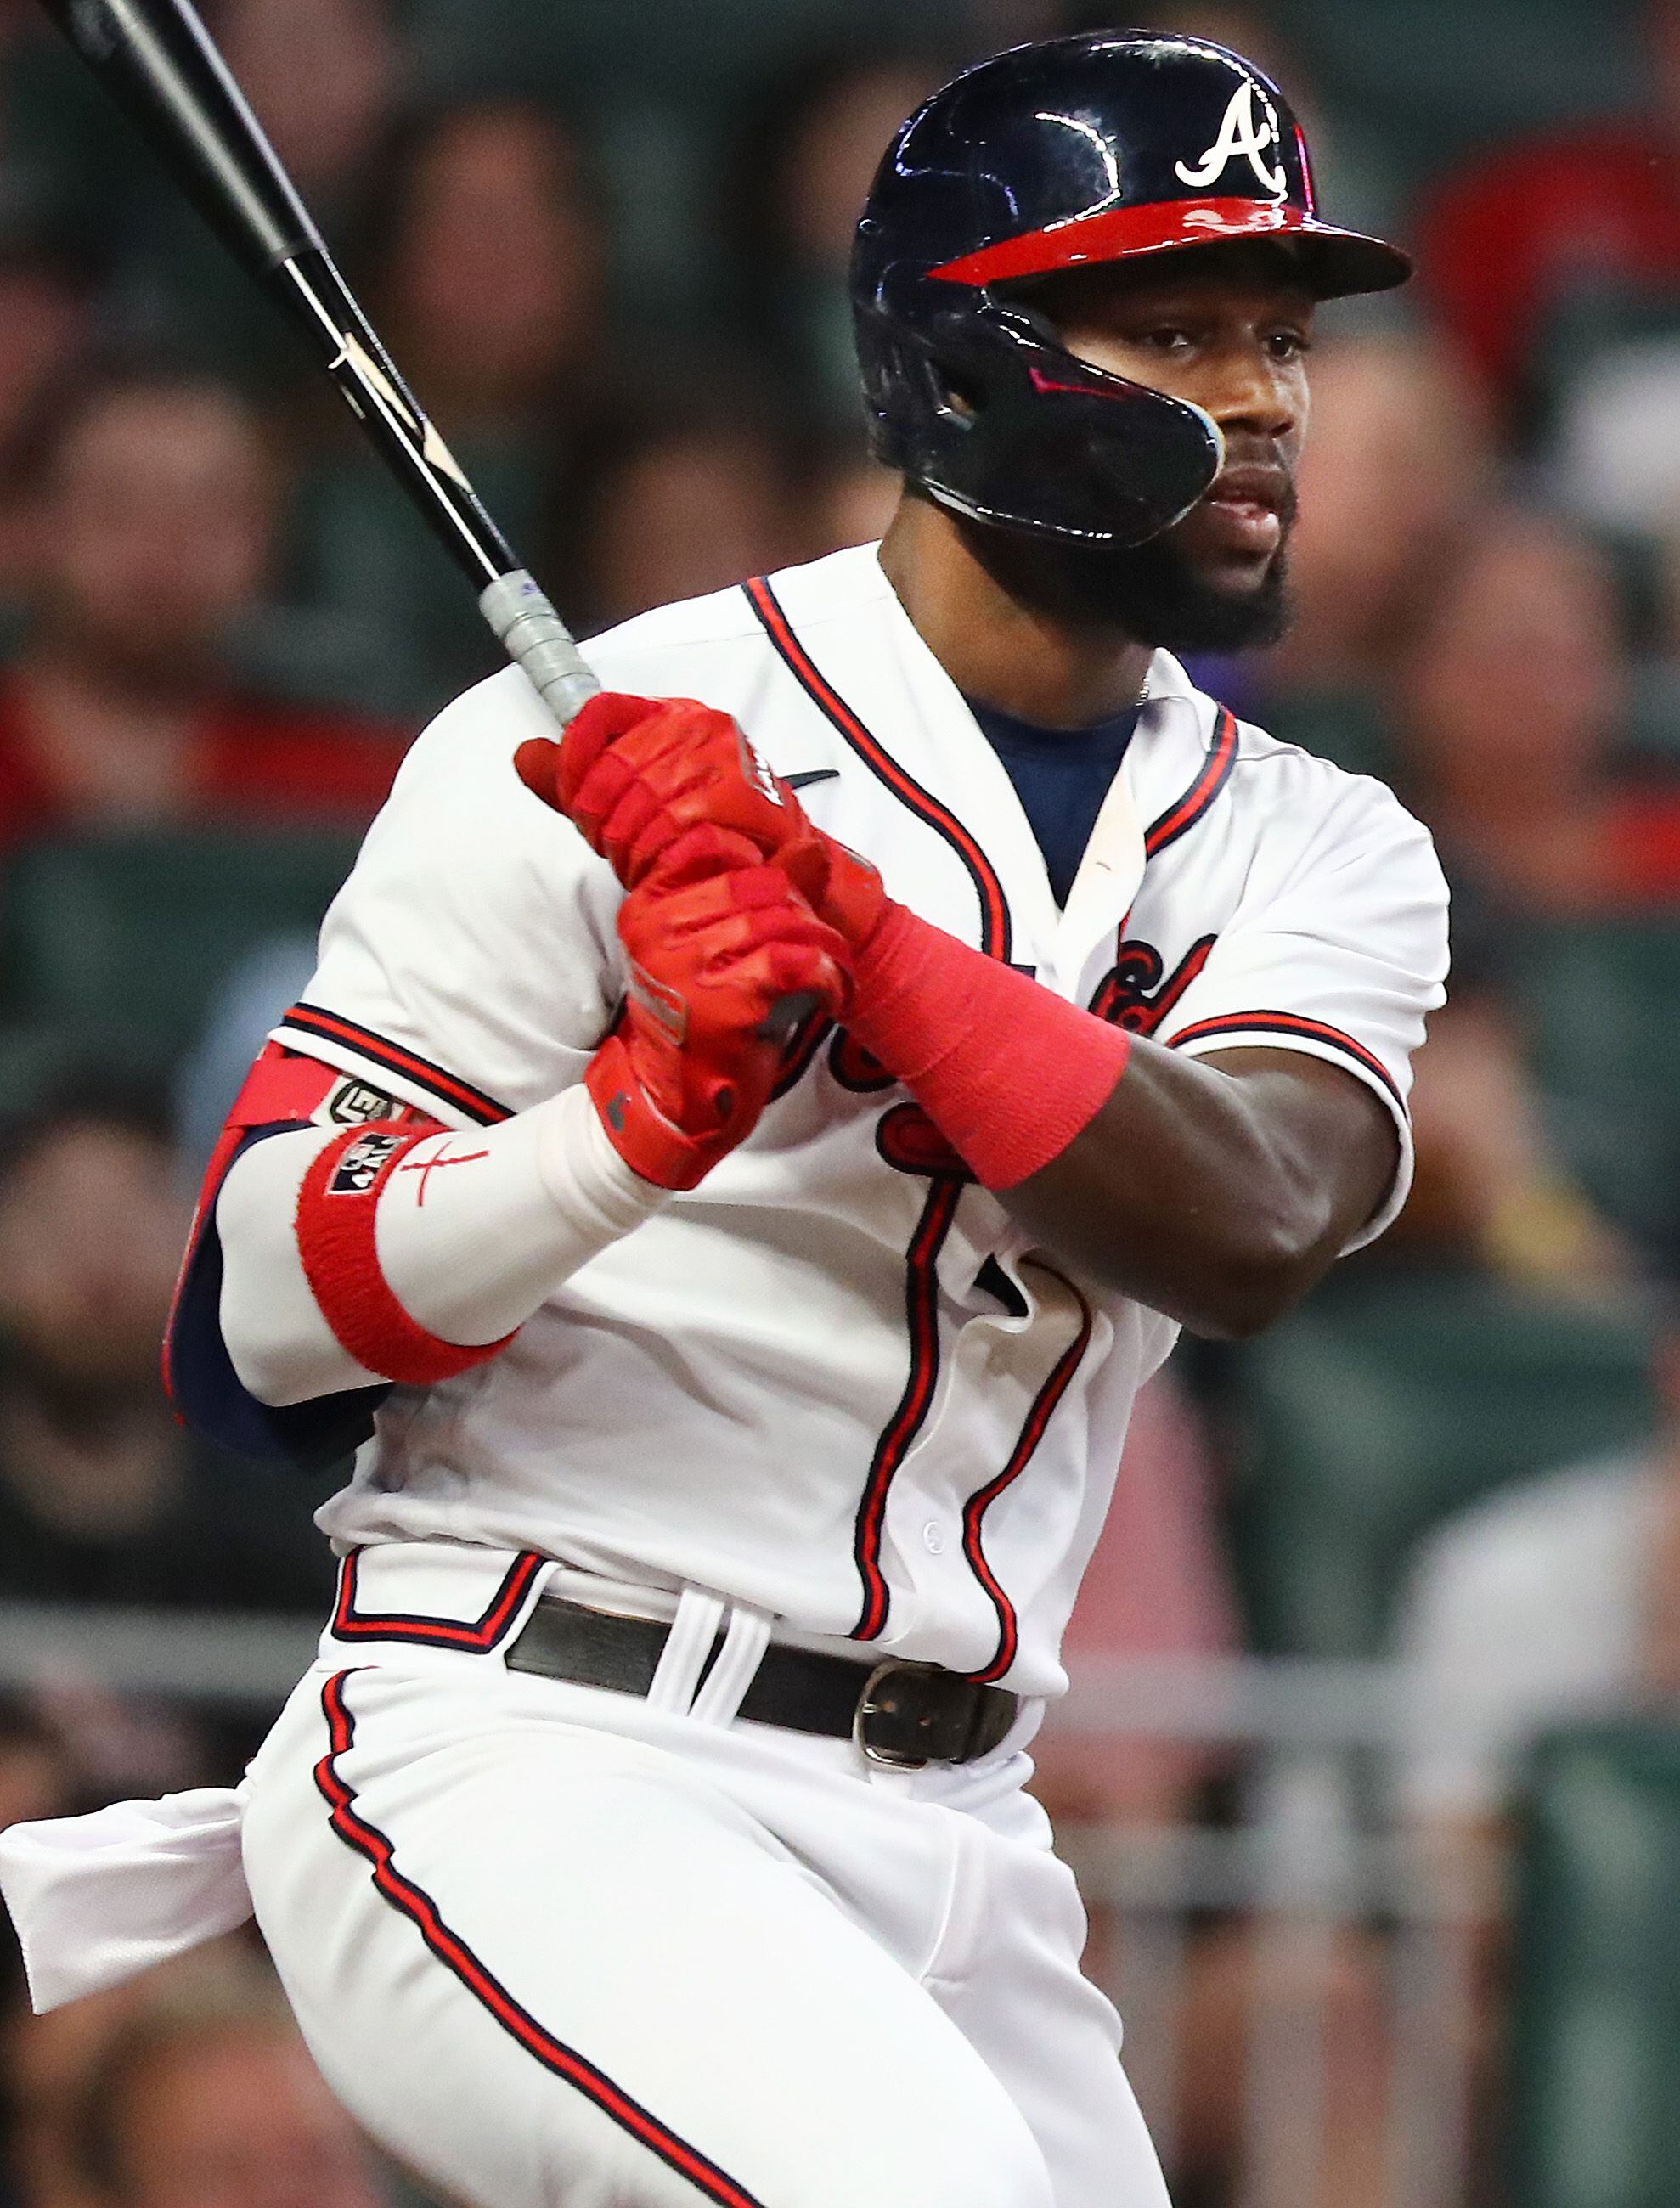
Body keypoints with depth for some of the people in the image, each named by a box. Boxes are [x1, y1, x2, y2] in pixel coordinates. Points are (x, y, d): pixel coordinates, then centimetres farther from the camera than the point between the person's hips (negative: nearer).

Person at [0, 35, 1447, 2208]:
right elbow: (246, 1339, -8)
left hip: (942, 1850, 6)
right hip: (522, 1763, -6)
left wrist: (839, 915, -24)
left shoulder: (1322, 854, 9)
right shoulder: (581, 759, -5)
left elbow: (1243, 1231, -13)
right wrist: (643, 1111, -24)